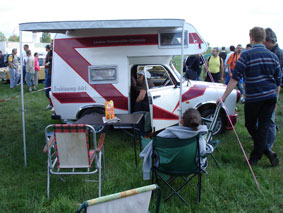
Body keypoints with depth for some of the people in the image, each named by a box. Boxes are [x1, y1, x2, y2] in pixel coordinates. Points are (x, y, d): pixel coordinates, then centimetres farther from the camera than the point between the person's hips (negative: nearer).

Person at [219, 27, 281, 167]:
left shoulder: (246, 55, -10)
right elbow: (278, 82, 11)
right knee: (263, 127, 8)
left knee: (250, 125, 13)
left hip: (253, 98, -4)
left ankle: (267, 152, 7)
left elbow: (235, 78, -15)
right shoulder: (273, 56, 6)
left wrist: (224, 97, -13)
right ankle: (255, 157, 10)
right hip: (270, 97, 4)